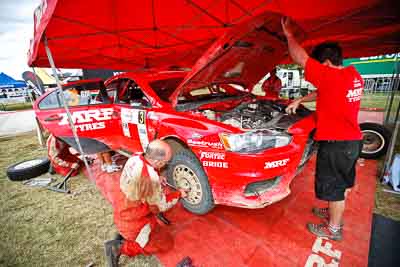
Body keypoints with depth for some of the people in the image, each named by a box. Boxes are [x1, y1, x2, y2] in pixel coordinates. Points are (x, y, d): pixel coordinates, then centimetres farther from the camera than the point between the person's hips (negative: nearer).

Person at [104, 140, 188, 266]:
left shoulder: (134, 159, -11)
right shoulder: (151, 177, -34)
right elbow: (161, 205, -18)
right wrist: (178, 194, -3)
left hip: (120, 212, 8)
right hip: (132, 222, -7)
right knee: (167, 243, 9)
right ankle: (121, 247, 2)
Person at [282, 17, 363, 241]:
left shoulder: (331, 76, -23)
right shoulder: (355, 76, 5)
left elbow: (301, 58, -18)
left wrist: (289, 34, -4)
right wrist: (300, 101, 19)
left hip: (336, 143, -9)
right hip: (353, 140, 9)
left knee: (334, 186, 7)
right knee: (344, 182, 24)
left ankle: (333, 229, 27)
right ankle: (335, 213, 47)